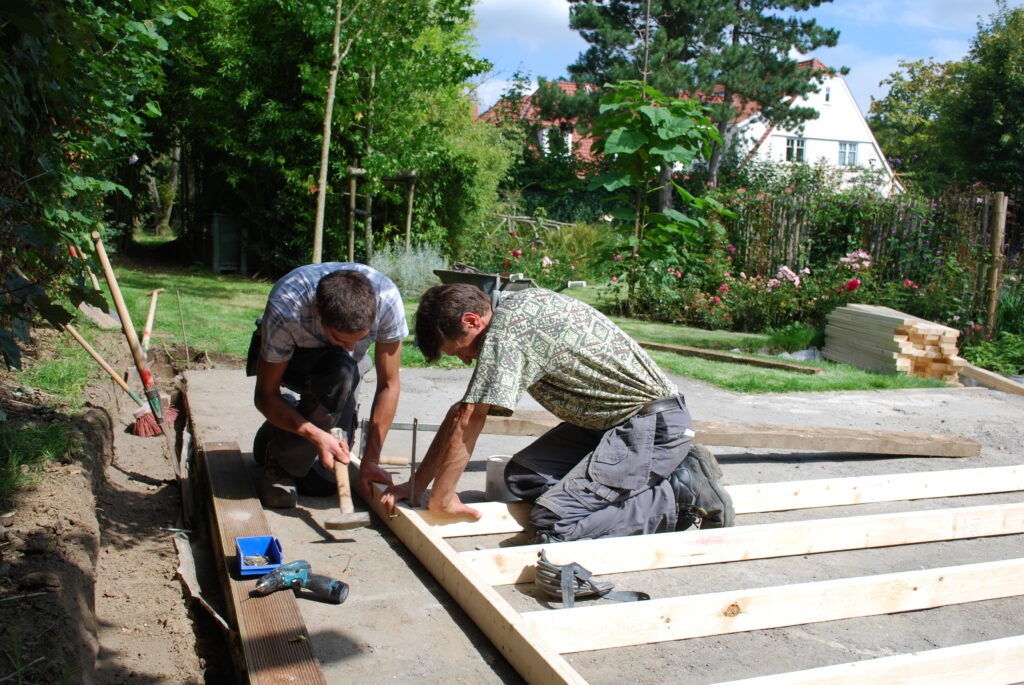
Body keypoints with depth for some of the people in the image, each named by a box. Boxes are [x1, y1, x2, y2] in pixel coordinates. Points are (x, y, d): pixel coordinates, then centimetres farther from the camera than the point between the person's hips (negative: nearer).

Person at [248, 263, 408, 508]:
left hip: (346, 361, 2)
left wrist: (371, 461, -26)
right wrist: (317, 435, -43)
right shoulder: (285, 309, -38)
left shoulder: (386, 297, -34)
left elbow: (388, 385, -26)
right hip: (287, 357, -2)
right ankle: (280, 463, -16)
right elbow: (265, 395, -28)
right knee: (340, 372, -38)